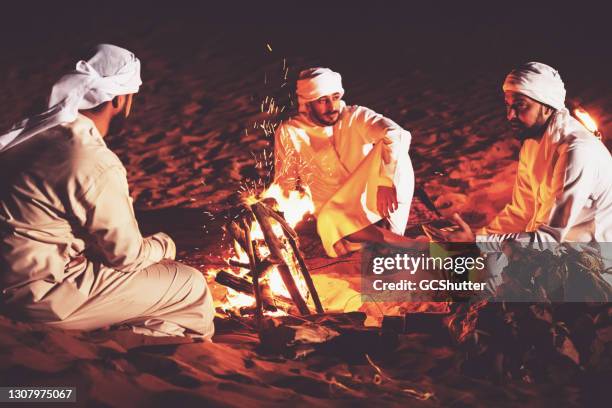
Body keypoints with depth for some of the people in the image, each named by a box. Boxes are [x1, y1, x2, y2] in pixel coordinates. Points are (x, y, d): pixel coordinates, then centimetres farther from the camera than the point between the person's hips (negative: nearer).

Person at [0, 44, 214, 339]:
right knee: (190, 285, -2)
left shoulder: (37, 130, 2)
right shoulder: (98, 165, -24)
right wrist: (164, 244, 6)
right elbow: (127, 256, -13)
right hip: (42, 297, -9)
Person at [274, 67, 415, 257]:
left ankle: (395, 233, -29)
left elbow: (398, 135, -24)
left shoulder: (356, 117, -6)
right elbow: (285, 183, 3)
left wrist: (386, 181, -39)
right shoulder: (289, 133, -3)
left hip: (372, 197, 1)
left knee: (394, 151, -26)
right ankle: (404, 244, -31)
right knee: (329, 223, -38)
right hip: (335, 211, 0)